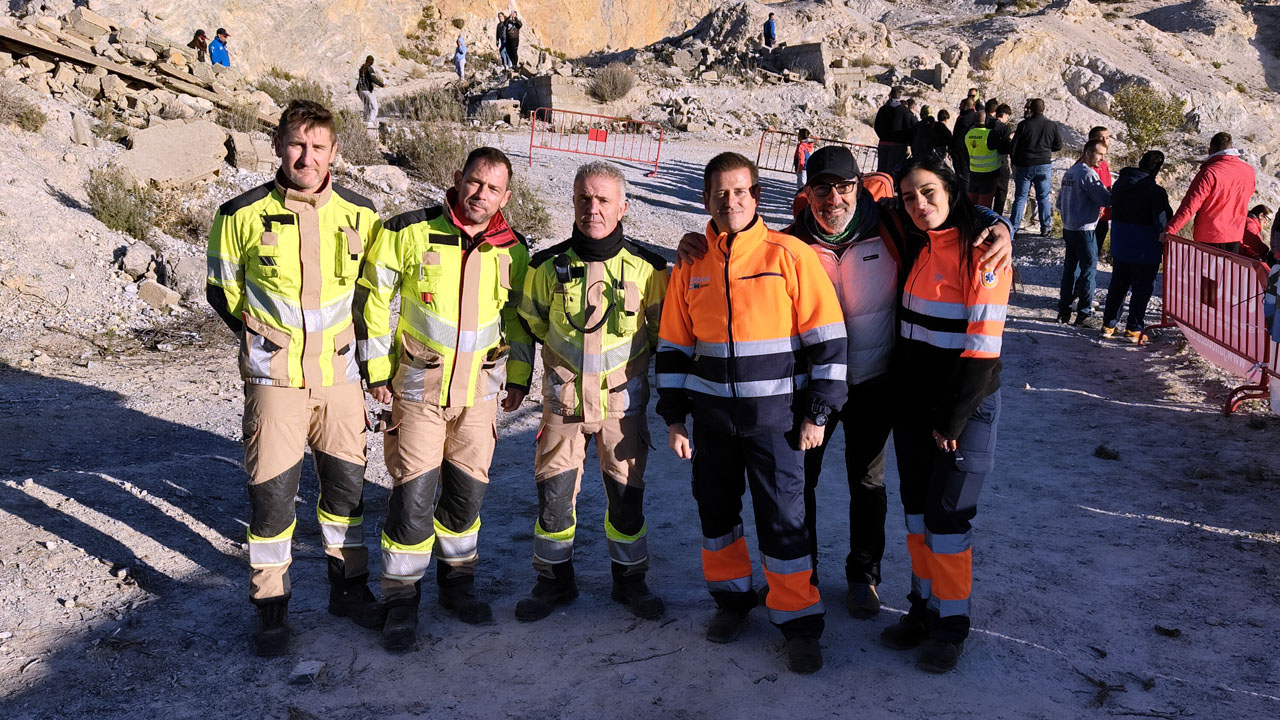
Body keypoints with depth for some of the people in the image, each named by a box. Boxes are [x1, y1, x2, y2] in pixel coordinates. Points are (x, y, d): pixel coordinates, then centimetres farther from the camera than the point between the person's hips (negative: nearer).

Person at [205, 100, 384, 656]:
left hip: (339, 373, 3)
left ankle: (348, 587, 30)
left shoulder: (359, 216, -2)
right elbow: (222, 290, 5)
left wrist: (344, 335, 8)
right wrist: (263, 338, 3)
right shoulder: (243, 215, -8)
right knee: (272, 491, 1)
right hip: (273, 377, -2)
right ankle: (270, 605, 19)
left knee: (346, 482, 12)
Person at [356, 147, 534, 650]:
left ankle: (457, 581, 31)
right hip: (419, 386, -3)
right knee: (413, 494, -4)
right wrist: (377, 370, -3)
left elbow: (518, 315, 14)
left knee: (467, 491, 10)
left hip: (481, 388, 3)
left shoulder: (512, 251, 1)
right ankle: (401, 598, 12)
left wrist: (519, 377, 12)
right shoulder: (410, 232, -10)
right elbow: (374, 298, -3)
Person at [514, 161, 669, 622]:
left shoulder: (646, 269, -6)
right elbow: (529, 324, 13)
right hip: (563, 398, 1)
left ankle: (630, 580, 27)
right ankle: (553, 580, 24)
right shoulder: (548, 266, -3)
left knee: (627, 494, 7)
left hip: (623, 398, 0)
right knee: (554, 493, 3)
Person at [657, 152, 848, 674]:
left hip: (774, 412, -4)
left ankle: (799, 622, 14)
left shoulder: (790, 256, -7)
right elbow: (674, 346, 11)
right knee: (716, 508, 13)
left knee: (782, 517, 0)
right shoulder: (692, 265, 5)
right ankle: (732, 598, 33)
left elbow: (826, 337, -6)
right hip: (711, 413, 4)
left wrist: (817, 413, -7)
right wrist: (674, 417, 8)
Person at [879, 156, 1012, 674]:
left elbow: (982, 346, -17)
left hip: (964, 408, -6)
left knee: (947, 514, -1)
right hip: (913, 403, 7)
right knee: (917, 508, 13)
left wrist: (953, 419, -14)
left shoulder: (981, 253, -15)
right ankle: (923, 607, 27)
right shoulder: (917, 247, 6)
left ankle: (951, 625, 15)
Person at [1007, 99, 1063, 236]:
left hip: (1024, 165, -1)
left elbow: (1013, 146, -5)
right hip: (1044, 164, 1)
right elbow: (1058, 145, 7)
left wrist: (1015, 163, 9)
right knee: (1044, 198, 10)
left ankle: (1013, 228, 2)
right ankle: (1046, 228, 11)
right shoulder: (1052, 125, -2)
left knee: (1020, 198, 4)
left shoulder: (1024, 125, -8)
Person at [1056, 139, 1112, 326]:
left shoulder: (1070, 172, 13)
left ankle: (1064, 311, 18)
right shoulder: (1087, 173, -15)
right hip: (1083, 230, -9)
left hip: (1068, 228, 9)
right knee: (1089, 269, -2)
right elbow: (1104, 199, -21)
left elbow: (1059, 203, 19)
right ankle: (1084, 314, 0)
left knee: (1070, 268, 14)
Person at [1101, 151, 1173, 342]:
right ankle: (1134, 329, 9)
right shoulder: (1155, 191, -17)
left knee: (1118, 285, 17)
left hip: (1119, 246, 6)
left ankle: (1109, 325, 20)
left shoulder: (1119, 183, 4)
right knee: (1142, 289, 5)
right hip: (1145, 249, -6)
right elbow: (1165, 221, -13)